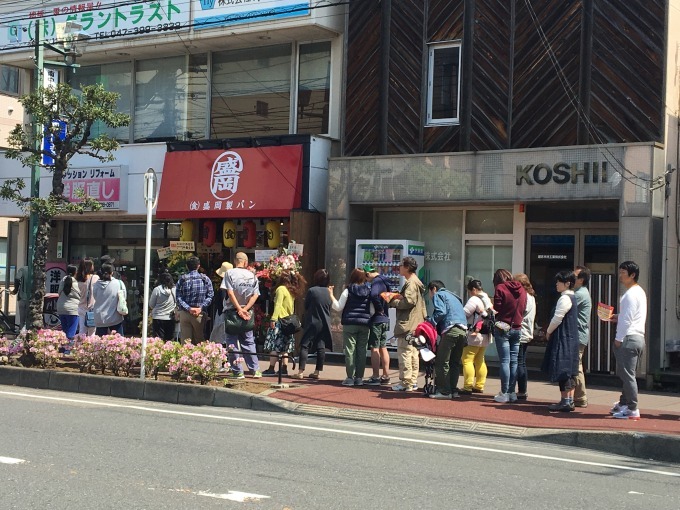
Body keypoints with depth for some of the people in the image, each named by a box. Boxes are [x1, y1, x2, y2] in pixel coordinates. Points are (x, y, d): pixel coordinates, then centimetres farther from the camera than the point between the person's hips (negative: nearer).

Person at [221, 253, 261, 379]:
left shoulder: (230, 273, -6)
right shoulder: (252, 275, 6)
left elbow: (230, 292, -14)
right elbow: (255, 295, -2)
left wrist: (239, 309, -14)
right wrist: (245, 309, -9)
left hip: (231, 311, -4)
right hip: (247, 313, 4)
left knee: (232, 342, 2)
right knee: (248, 342, 13)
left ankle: (237, 372, 0)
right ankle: (255, 370, 11)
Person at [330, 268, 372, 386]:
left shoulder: (348, 291, -4)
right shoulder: (369, 292, 5)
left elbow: (338, 307, -4)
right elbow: (372, 311, 3)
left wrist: (331, 296, 5)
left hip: (350, 324, -3)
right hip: (365, 324, 3)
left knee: (349, 351, 0)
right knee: (362, 351, 6)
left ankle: (350, 377, -2)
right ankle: (359, 378, 7)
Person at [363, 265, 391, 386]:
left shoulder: (376, 282, -15)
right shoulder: (384, 281, 15)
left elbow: (374, 295, -33)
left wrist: (379, 309, -21)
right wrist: (384, 309, 10)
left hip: (377, 319, -9)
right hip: (385, 319, 9)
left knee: (374, 348, -6)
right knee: (383, 347, 14)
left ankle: (375, 377, -6)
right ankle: (386, 376, 19)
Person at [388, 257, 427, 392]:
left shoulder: (411, 283, -14)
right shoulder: (415, 281, 19)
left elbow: (408, 302, -22)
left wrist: (393, 302, -9)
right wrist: (399, 297, 8)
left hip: (407, 325, -11)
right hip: (415, 324, 11)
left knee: (404, 353, -8)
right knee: (413, 353, 13)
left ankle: (406, 382, -7)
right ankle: (413, 381, 18)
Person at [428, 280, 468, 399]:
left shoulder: (438, 295, 9)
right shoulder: (453, 296, 33)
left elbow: (441, 311, -9)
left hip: (451, 329, -8)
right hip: (463, 330, 8)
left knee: (442, 362, -4)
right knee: (455, 362, 13)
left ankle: (444, 392, -6)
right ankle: (453, 390, 11)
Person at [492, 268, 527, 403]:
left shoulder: (500, 288, -7)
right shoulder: (521, 290, 9)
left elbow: (497, 309, -8)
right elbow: (524, 309, 12)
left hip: (503, 328, -5)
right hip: (517, 328, 5)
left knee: (505, 361, -5)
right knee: (514, 361, 7)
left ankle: (504, 393, -5)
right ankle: (511, 392, 10)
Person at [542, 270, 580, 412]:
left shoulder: (565, 298, -16)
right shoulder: (572, 298, 15)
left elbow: (557, 318, -18)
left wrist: (549, 331, -4)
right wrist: (551, 331, 16)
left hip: (563, 339, -10)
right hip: (571, 338, 10)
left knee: (562, 370, -8)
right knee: (569, 371, 11)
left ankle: (565, 401, -7)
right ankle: (570, 400, 15)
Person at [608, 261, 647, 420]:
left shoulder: (631, 294, -15)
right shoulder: (640, 292, 18)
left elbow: (627, 319, -19)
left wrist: (618, 339, -15)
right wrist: (617, 317, 15)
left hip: (628, 338, -10)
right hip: (638, 337, 10)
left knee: (627, 374, -7)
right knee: (625, 373, 17)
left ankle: (632, 409, -7)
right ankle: (624, 404, 25)